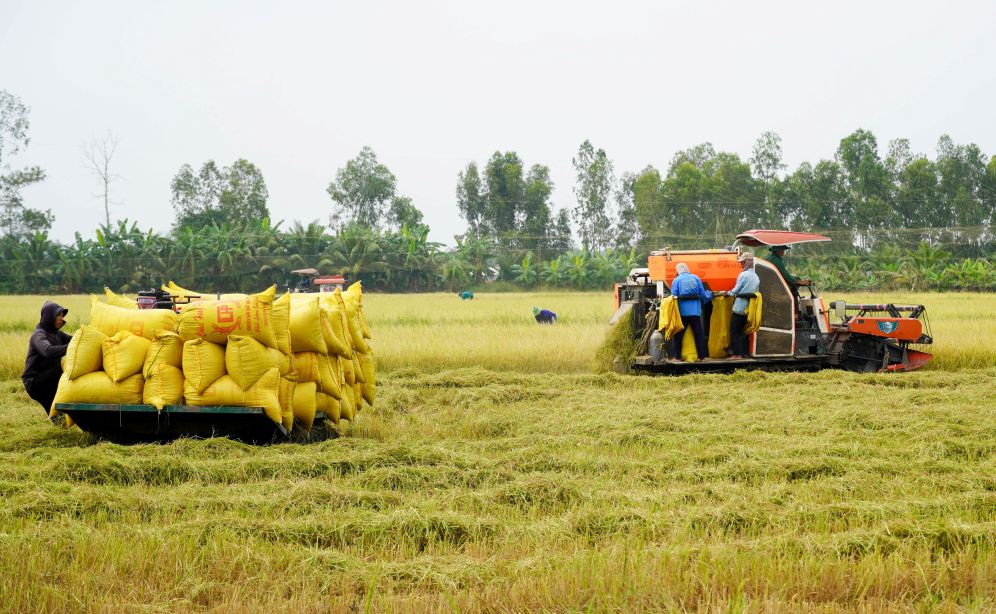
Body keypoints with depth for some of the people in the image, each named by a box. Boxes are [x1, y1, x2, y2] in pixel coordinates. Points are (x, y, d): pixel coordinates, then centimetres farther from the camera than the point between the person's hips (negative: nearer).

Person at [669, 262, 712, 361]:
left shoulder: (676, 280, -3)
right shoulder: (696, 278, 3)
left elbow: (674, 297, -5)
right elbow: (703, 295, 4)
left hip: (682, 311, -2)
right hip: (695, 311, 2)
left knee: (679, 335, 7)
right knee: (698, 334, 9)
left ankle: (677, 356, 6)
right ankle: (702, 355, 8)